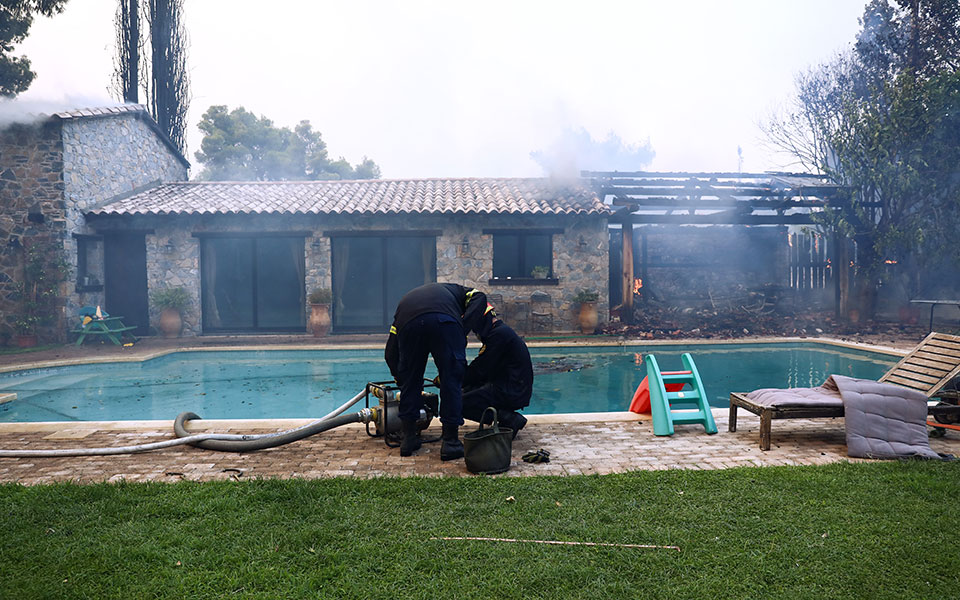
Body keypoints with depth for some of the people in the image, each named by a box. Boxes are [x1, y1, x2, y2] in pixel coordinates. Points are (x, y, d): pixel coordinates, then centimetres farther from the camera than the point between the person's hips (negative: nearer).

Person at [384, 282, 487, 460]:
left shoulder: (404, 301, 42)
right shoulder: (454, 290, 42)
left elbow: (390, 353, 37)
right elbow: (479, 298, 17)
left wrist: (400, 379, 49)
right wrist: (462, 332, 10)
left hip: (409, 323, 2)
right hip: (445, 321, -2)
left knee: (410, 380, 21)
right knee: (451, 381, 11)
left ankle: (409, 438, 29)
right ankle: (450, 442, 14)